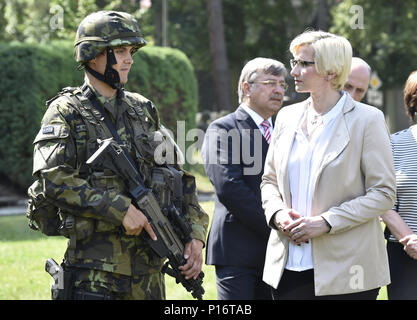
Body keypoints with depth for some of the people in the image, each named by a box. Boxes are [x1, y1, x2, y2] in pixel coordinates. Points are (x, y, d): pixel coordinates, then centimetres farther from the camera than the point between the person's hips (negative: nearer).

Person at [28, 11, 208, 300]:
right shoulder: (66, 112, -3)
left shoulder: (143, 110, 15)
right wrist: (120, 209, -20)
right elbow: (54, 179, -16)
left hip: (149, 262, 6)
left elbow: (180, 176, 17)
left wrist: (195, 235, 5)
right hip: (94, 265, -6)